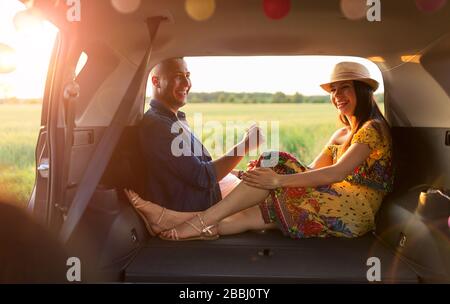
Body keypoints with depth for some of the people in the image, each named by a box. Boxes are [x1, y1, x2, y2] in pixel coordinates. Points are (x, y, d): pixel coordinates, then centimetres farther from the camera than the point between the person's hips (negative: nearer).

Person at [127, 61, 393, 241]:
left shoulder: (372, 129, -3)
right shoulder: (341, 135, 23)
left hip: (354, 210, -7)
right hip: (333, 208, 7)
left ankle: (198, 220, -24)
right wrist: (266, 173, -2)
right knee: (261, 208, -16)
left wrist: (280, 179, -25)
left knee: (278, 165, -22)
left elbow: (338, 173, -17)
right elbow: (311, 172, 14)